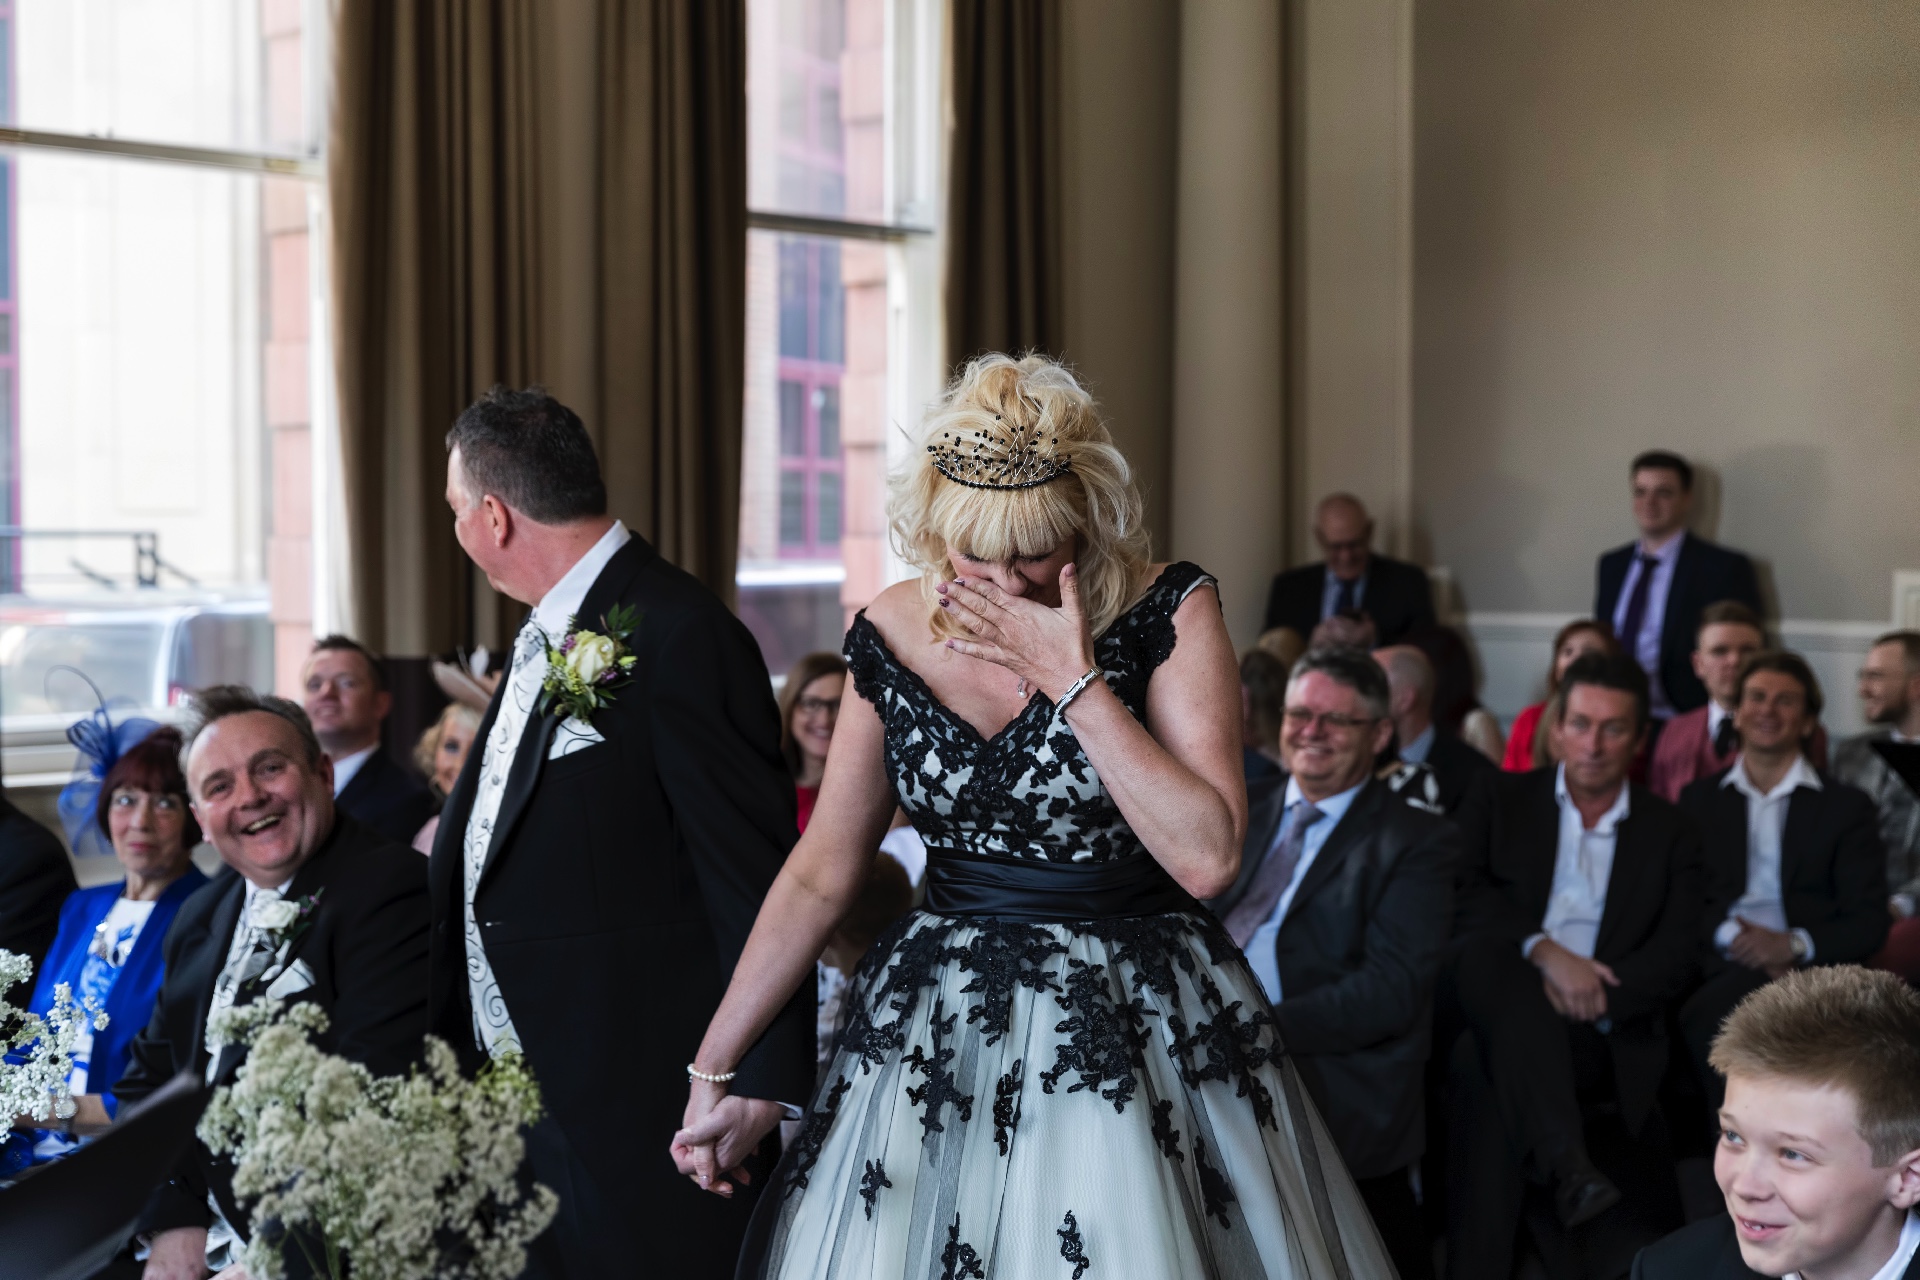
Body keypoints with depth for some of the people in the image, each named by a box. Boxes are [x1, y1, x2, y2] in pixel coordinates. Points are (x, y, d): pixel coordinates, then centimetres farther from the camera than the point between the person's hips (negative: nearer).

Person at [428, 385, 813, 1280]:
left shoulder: (681, 636, -16)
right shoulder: (546, 638, 13)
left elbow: (754, 872, -18)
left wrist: (763, 1079, -18)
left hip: (631, 1102, -9)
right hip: (515, 1086, 9)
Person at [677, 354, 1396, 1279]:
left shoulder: (1168, 614, -10)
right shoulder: (893, 635, -1)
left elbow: (1207, 856, -20)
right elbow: (820, 875, 6)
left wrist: (1071, 680, -21)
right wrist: (713, 1071, 8)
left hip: (1136, 1036, -3)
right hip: (936, 1039, 3)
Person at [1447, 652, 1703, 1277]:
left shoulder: (1671, 834, 15)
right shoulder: (1500, 799, 14)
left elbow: (1677, 959, 3)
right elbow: (1459, 901, -2)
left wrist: (1594, 997, -15)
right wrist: (1542, 950, -19)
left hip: (1601, 1037, -1)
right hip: (1496, 1005, 1)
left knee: (1485, 1075, -36)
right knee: (1489, 951, -37)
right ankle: (1566, 1161, -47)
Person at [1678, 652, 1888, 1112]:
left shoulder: (1846, 806, 14)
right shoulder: (1700, 799, 20)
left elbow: (1869, 922, 5)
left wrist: (1795, 944, -13)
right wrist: (1730, 934, -11)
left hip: (1808, 967, -2)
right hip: (1722, 966, 2)